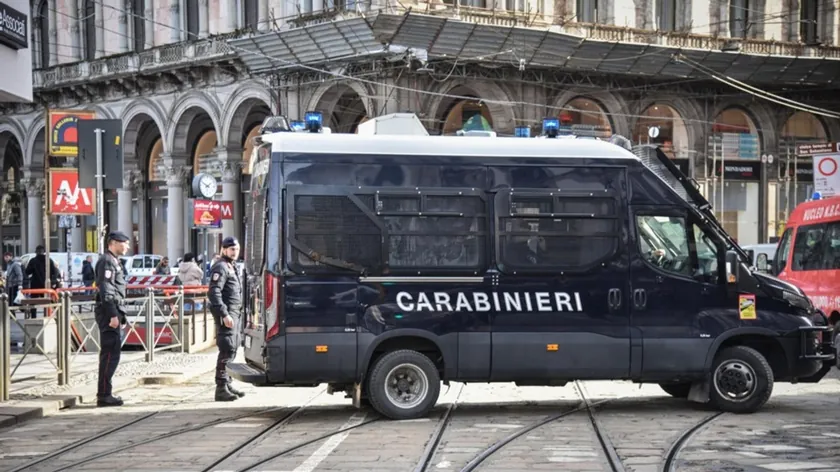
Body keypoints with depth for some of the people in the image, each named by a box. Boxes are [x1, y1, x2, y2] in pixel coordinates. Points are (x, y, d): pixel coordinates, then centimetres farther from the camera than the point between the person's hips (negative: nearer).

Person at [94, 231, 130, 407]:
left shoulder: (114, 261, 20)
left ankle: (105, 393, 17)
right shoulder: (106, 261, -12)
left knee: (109, 353, 12)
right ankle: (104, 395, -8)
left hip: (113, 312, 11)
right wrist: (113, 315, -24)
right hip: (108, 312, -11)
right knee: (110, 354, -10)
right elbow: (106, 290, -20)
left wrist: (121, 316, 24)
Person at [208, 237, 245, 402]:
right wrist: (224, 314, -25)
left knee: (232, 349, 14)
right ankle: (221, 388, -14)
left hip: (234, 313, 10)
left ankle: (227, 384, 22)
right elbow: (213, 292, -20)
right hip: (226, 314, -10)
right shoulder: (221, 267, -11)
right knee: (227, 350, -13)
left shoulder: (232, 267, 20)